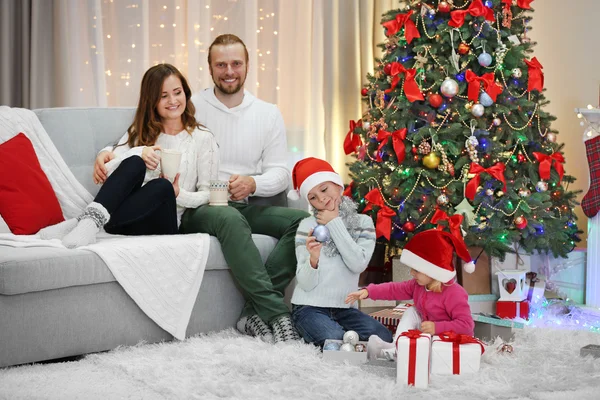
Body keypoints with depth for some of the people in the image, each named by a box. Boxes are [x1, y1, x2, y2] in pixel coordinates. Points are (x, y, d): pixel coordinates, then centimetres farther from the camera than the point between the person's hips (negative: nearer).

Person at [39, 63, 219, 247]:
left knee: (162, 185, -35)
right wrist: (138, 152, -18)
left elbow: (209, 195, 6)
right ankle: (88, 223, -46)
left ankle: (93, 220, -44)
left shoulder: (203, 139, 10)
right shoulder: (139, 132, 18)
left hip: (160, 223, -1)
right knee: (135, 163, -28)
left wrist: (178, 194, -14)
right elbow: (106, 174, 2)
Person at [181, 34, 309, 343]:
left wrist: (253, 184, -15)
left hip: (247, 206, 4)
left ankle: (256, 312, -28)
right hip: (199, 209, -4)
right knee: (230, 219, -39)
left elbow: (280, 174, 8)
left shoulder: (268, 114, 13)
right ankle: (277, 314, -41)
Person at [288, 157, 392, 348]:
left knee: (383, 337, -21)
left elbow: (358, 264, -12)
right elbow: (306, 284, -6)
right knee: (337, 341, -31)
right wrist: (313, 259, -28)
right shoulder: (307, 226, 0)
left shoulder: (363, 222, 7)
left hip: (343, 308, 3)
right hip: (309, 307, -3)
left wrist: (335, 224, -8)